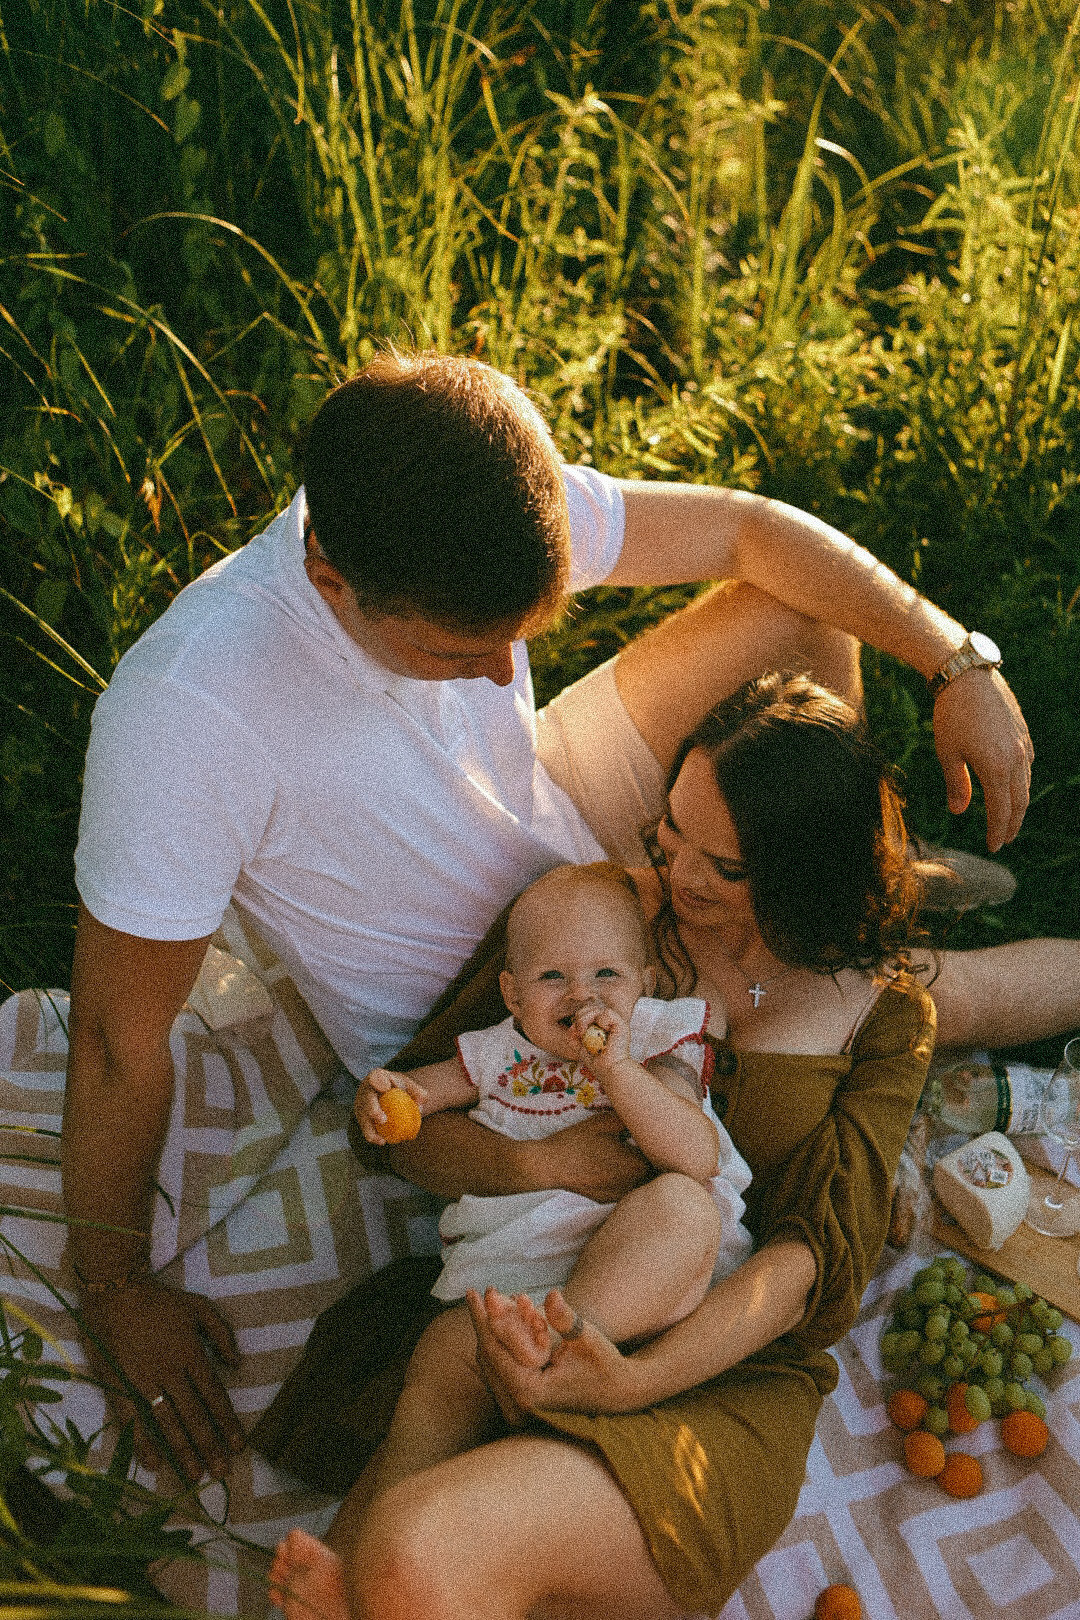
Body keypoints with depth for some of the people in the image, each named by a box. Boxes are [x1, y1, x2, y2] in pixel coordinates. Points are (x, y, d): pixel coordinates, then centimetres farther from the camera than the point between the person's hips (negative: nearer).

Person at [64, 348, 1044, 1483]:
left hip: (566, 829, 6)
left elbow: (747, 530, -11)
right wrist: (115, 1290, -16)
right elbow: (120, 1036, -28)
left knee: (796, 610, -1)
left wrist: (960, 663, -14)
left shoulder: (479, 514, -25)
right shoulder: (185, 717, -40)